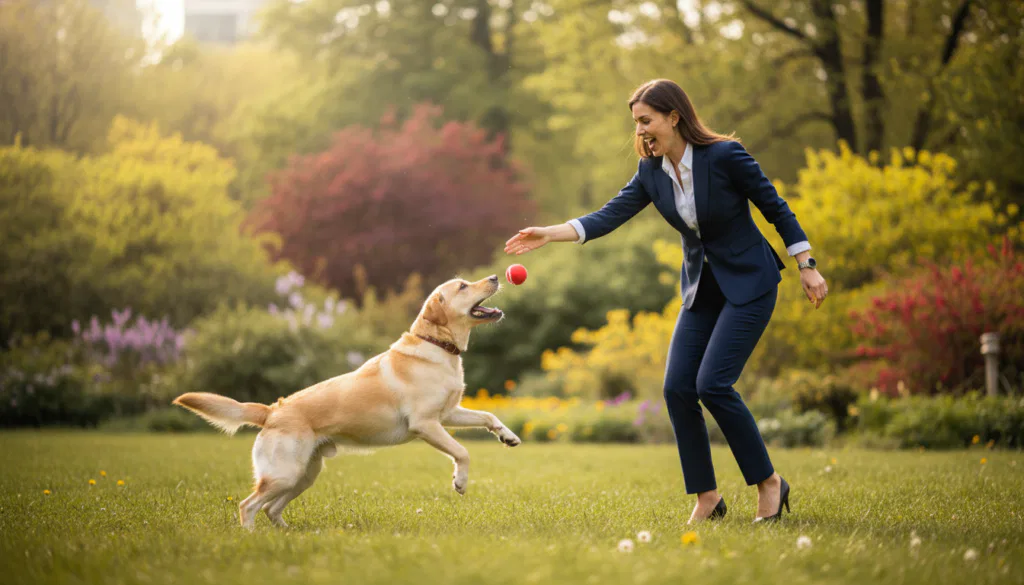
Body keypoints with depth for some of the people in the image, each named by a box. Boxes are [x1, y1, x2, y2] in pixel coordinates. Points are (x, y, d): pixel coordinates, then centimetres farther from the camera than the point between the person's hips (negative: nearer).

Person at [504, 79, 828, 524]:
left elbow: (775, 207, -9)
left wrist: (807, 267, -8)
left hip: (749, 285, -6)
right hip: (701, 289, 6)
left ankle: (768, 482, -2)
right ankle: (707, 497, 6)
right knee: (677, 388, -6)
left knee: (713, 383, -19)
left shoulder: (725, 156, -17)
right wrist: (549, 234, -16)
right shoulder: (652, 173, -1)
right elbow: (609, 216, -5)